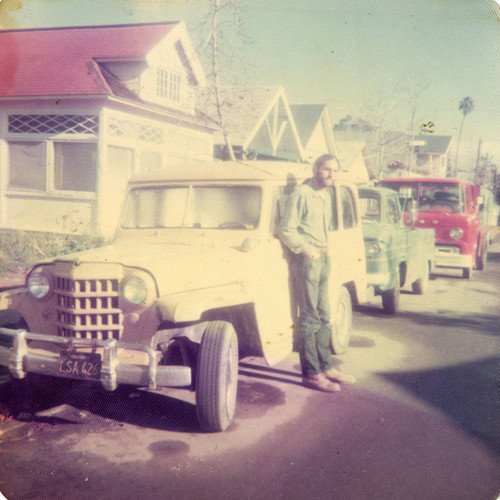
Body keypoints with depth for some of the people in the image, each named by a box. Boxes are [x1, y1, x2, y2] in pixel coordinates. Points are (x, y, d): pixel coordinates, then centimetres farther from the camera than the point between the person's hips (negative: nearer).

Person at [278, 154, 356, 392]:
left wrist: (325, 250, 12)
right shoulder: (301, 194, -11)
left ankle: (325, 366, 22)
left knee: (324, 316, 13)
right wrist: (307, 249, -14)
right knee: (310, 317, -5)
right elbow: (285, 230, -16)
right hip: (306, 259, -9)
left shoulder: (326, 195, 15)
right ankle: (310, 373, 2)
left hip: (323, 258, 9)